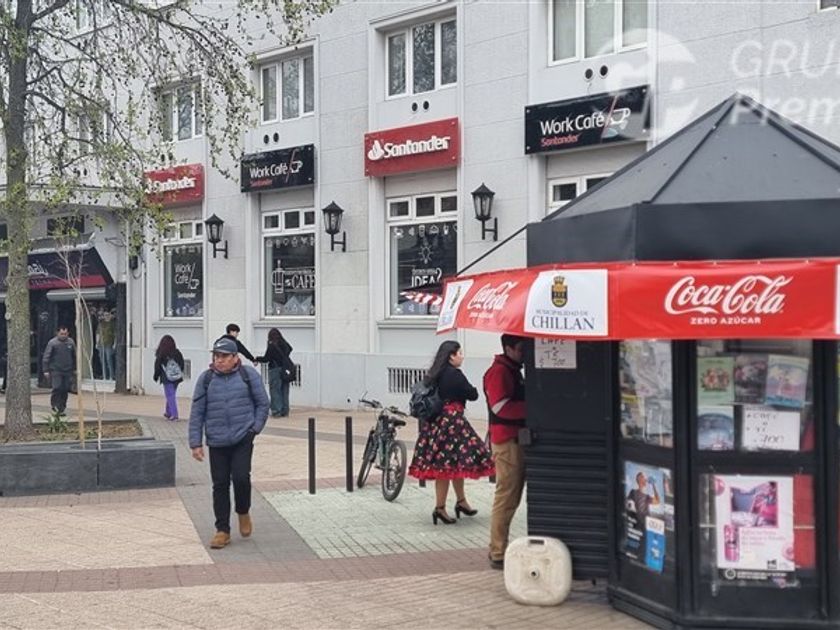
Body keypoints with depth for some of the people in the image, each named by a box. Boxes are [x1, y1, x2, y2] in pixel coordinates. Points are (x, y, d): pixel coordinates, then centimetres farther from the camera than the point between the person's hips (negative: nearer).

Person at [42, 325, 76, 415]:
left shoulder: (70, 342, 8)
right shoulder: (52, 342, -5)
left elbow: (74, 356, 18)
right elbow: (46, 357, -4)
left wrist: (75, 369, 18)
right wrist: (46, 370, -8)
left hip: (68, 371, 4)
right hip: (56, 371, -4)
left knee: (65, 390, 4)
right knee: (57, 389, -12)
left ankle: (61, 409, 13)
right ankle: (55, 407, 0)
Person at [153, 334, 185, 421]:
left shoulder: (161, 354, -10)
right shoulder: (177, 353, 1)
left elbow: (157, 366, -4)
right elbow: (182, 365, 8)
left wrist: (156, 376, 10)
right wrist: (181, 376, 19)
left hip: (167, 378, -4)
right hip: (176, 378, 4)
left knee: (170, 396, -2)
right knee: (171, 395, 18)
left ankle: (174, 415, -10)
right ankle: (168, 413, 30)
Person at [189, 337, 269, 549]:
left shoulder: (248, 374, 1)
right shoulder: (206, 379, 3)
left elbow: (262, 403, 8)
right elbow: (197, 413, 5)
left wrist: (255, 428, -2)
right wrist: (196, 442, 2)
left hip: (243, 438, -2)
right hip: (216, 442, 2)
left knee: (241, 477, -13)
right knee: (220, 484, 4)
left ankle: (243, 512, 17)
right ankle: (222, 530, 14)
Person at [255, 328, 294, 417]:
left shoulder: (272, 345, -12)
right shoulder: (285, 345, 4)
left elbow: (266, 359, -10)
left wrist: (257, 359, 7)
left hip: (275, 370, -6)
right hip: (285, 370, 6)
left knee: (275, 391, 1)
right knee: (284, 391, 11)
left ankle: (276, 411, -1)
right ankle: (285, 411, 14)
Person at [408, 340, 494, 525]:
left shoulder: (434, 374, 11)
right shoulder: (455, 374, -13)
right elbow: (473, 395, -9)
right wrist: (471, 389, 11)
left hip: (436, 422, 9)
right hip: (452, 421, -8)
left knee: (454, 464, 16)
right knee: (449, 465, -2)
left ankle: (461, 501, 26)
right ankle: (440, 508, 0)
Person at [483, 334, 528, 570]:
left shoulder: (514, 371, 20)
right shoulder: (498, 372, -11)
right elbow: (501, 407, -20)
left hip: (518, 438, 10)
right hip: (507, 440, -10)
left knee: (511, 497, 13)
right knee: (506, 497, -8)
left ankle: (498, 548, 21)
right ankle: (498, 554, -4)